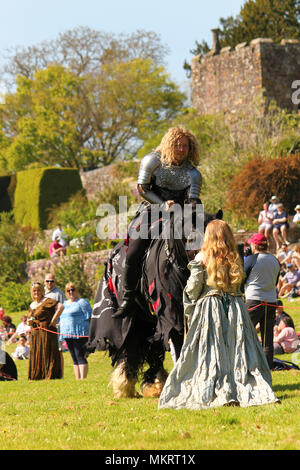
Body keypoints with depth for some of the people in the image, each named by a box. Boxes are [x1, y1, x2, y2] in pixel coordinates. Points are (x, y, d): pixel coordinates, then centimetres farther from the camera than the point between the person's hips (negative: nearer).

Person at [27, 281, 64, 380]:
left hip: (46, 332, -8)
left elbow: (60, 307, -21)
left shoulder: (47, 301, -8)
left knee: (48, 355, -6)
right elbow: (29, 318, 29)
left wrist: (53, 320, -19)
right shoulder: (32, 305, 17)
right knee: (35, 356, 9)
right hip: (34, 334, 8)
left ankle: (51, 375, -3)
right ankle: (36, 377, 15)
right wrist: (29, 322, 4)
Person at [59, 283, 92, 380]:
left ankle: (83, 379, -13)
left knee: (80, 357, -12)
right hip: (68, 335, 8)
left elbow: (89, 317, -8)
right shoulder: (65, 304, 20)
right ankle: (77, 379, 13)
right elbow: (62, 318, 30)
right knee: (74, 359, 10)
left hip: (79, 335, -8)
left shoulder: (82, 302, -3)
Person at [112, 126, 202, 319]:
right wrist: (163, 205, -15)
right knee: (133, 255, -17)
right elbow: (142, 189, -3)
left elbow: (193, 202, -6)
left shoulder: (193, 174, -2)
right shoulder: (153, 161, -3)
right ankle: (128, 300, -7)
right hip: (150, 211, -1)